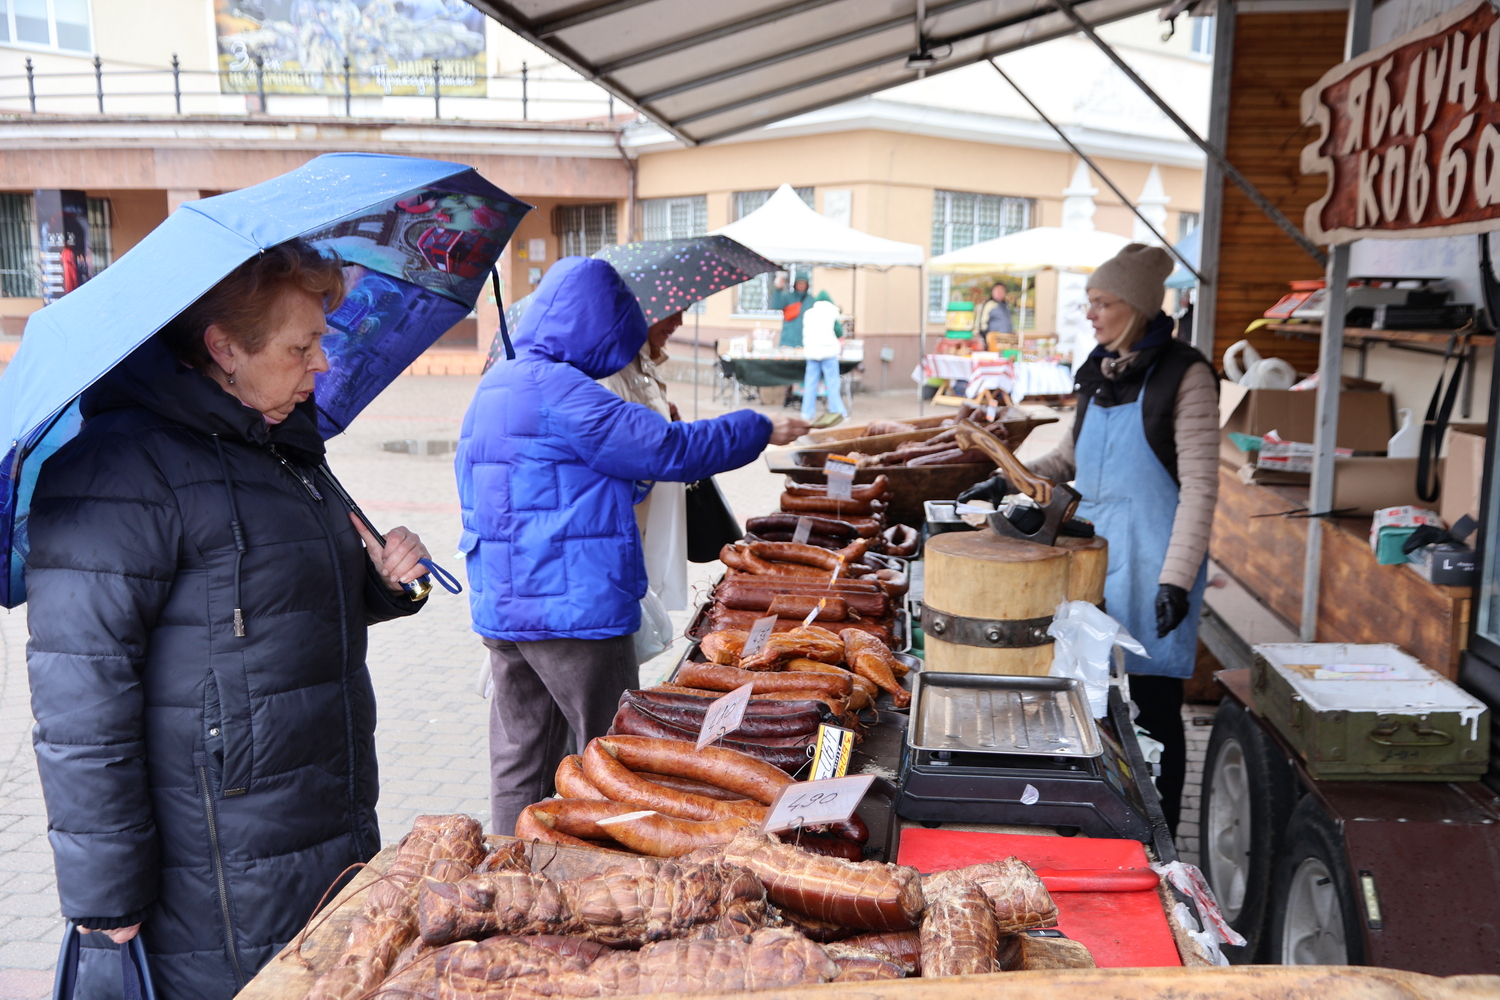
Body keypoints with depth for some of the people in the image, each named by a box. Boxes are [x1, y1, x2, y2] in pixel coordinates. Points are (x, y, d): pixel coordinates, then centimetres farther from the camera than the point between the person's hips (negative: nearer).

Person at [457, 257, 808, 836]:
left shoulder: (497, 385, 13)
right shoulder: (560, 389, -17)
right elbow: (668, 448, -16)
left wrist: (629, 482, 19)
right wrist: (761, 430, -5)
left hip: (501, 608, 9)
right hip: (572, 609, -9)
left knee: (522, 762, 15)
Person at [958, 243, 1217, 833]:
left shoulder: (1183, 375, -9)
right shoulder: (1098, 372, 12)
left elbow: (1199, 486, -13)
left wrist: (1177, 578, -18)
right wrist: (1009, 481, 14)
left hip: (1152, 557, -6)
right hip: (1094, 545, 6)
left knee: (1151, 703, -1)